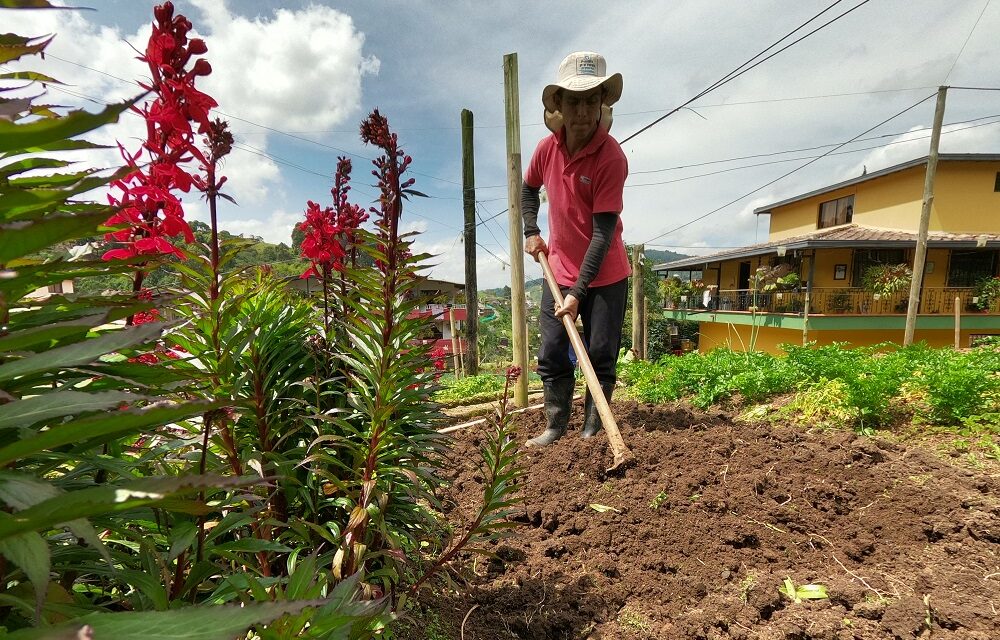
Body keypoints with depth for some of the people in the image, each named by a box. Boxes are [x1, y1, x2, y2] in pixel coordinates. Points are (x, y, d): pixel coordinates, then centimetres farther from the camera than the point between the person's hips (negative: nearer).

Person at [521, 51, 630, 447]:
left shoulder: (611, 157, -19)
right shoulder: (547, 148, -3)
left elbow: (603, 232, -22)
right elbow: (529, 188, 19)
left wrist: (578, 292, -25)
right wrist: (531, 232, 5)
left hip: (604, 275, -4)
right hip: (559, 271, 5)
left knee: (601, 357, 3)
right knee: (551, 355, 6)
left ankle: (591, 432, 18)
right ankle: (555, 427, 20)